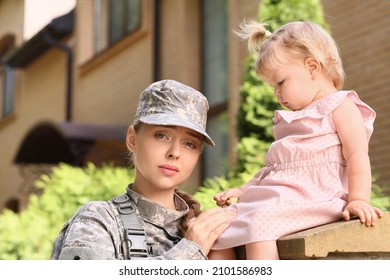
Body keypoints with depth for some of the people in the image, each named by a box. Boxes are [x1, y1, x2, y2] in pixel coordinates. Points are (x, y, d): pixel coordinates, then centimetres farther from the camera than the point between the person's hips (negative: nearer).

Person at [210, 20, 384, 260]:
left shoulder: (340, 106, 2)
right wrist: (242, 191, 25)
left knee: (260, 220, -34)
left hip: (311, 196, -9)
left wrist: (358, 199, -23)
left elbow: (357, 155, -10)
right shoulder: (295, 117, 29)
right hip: (276, 194, 9)